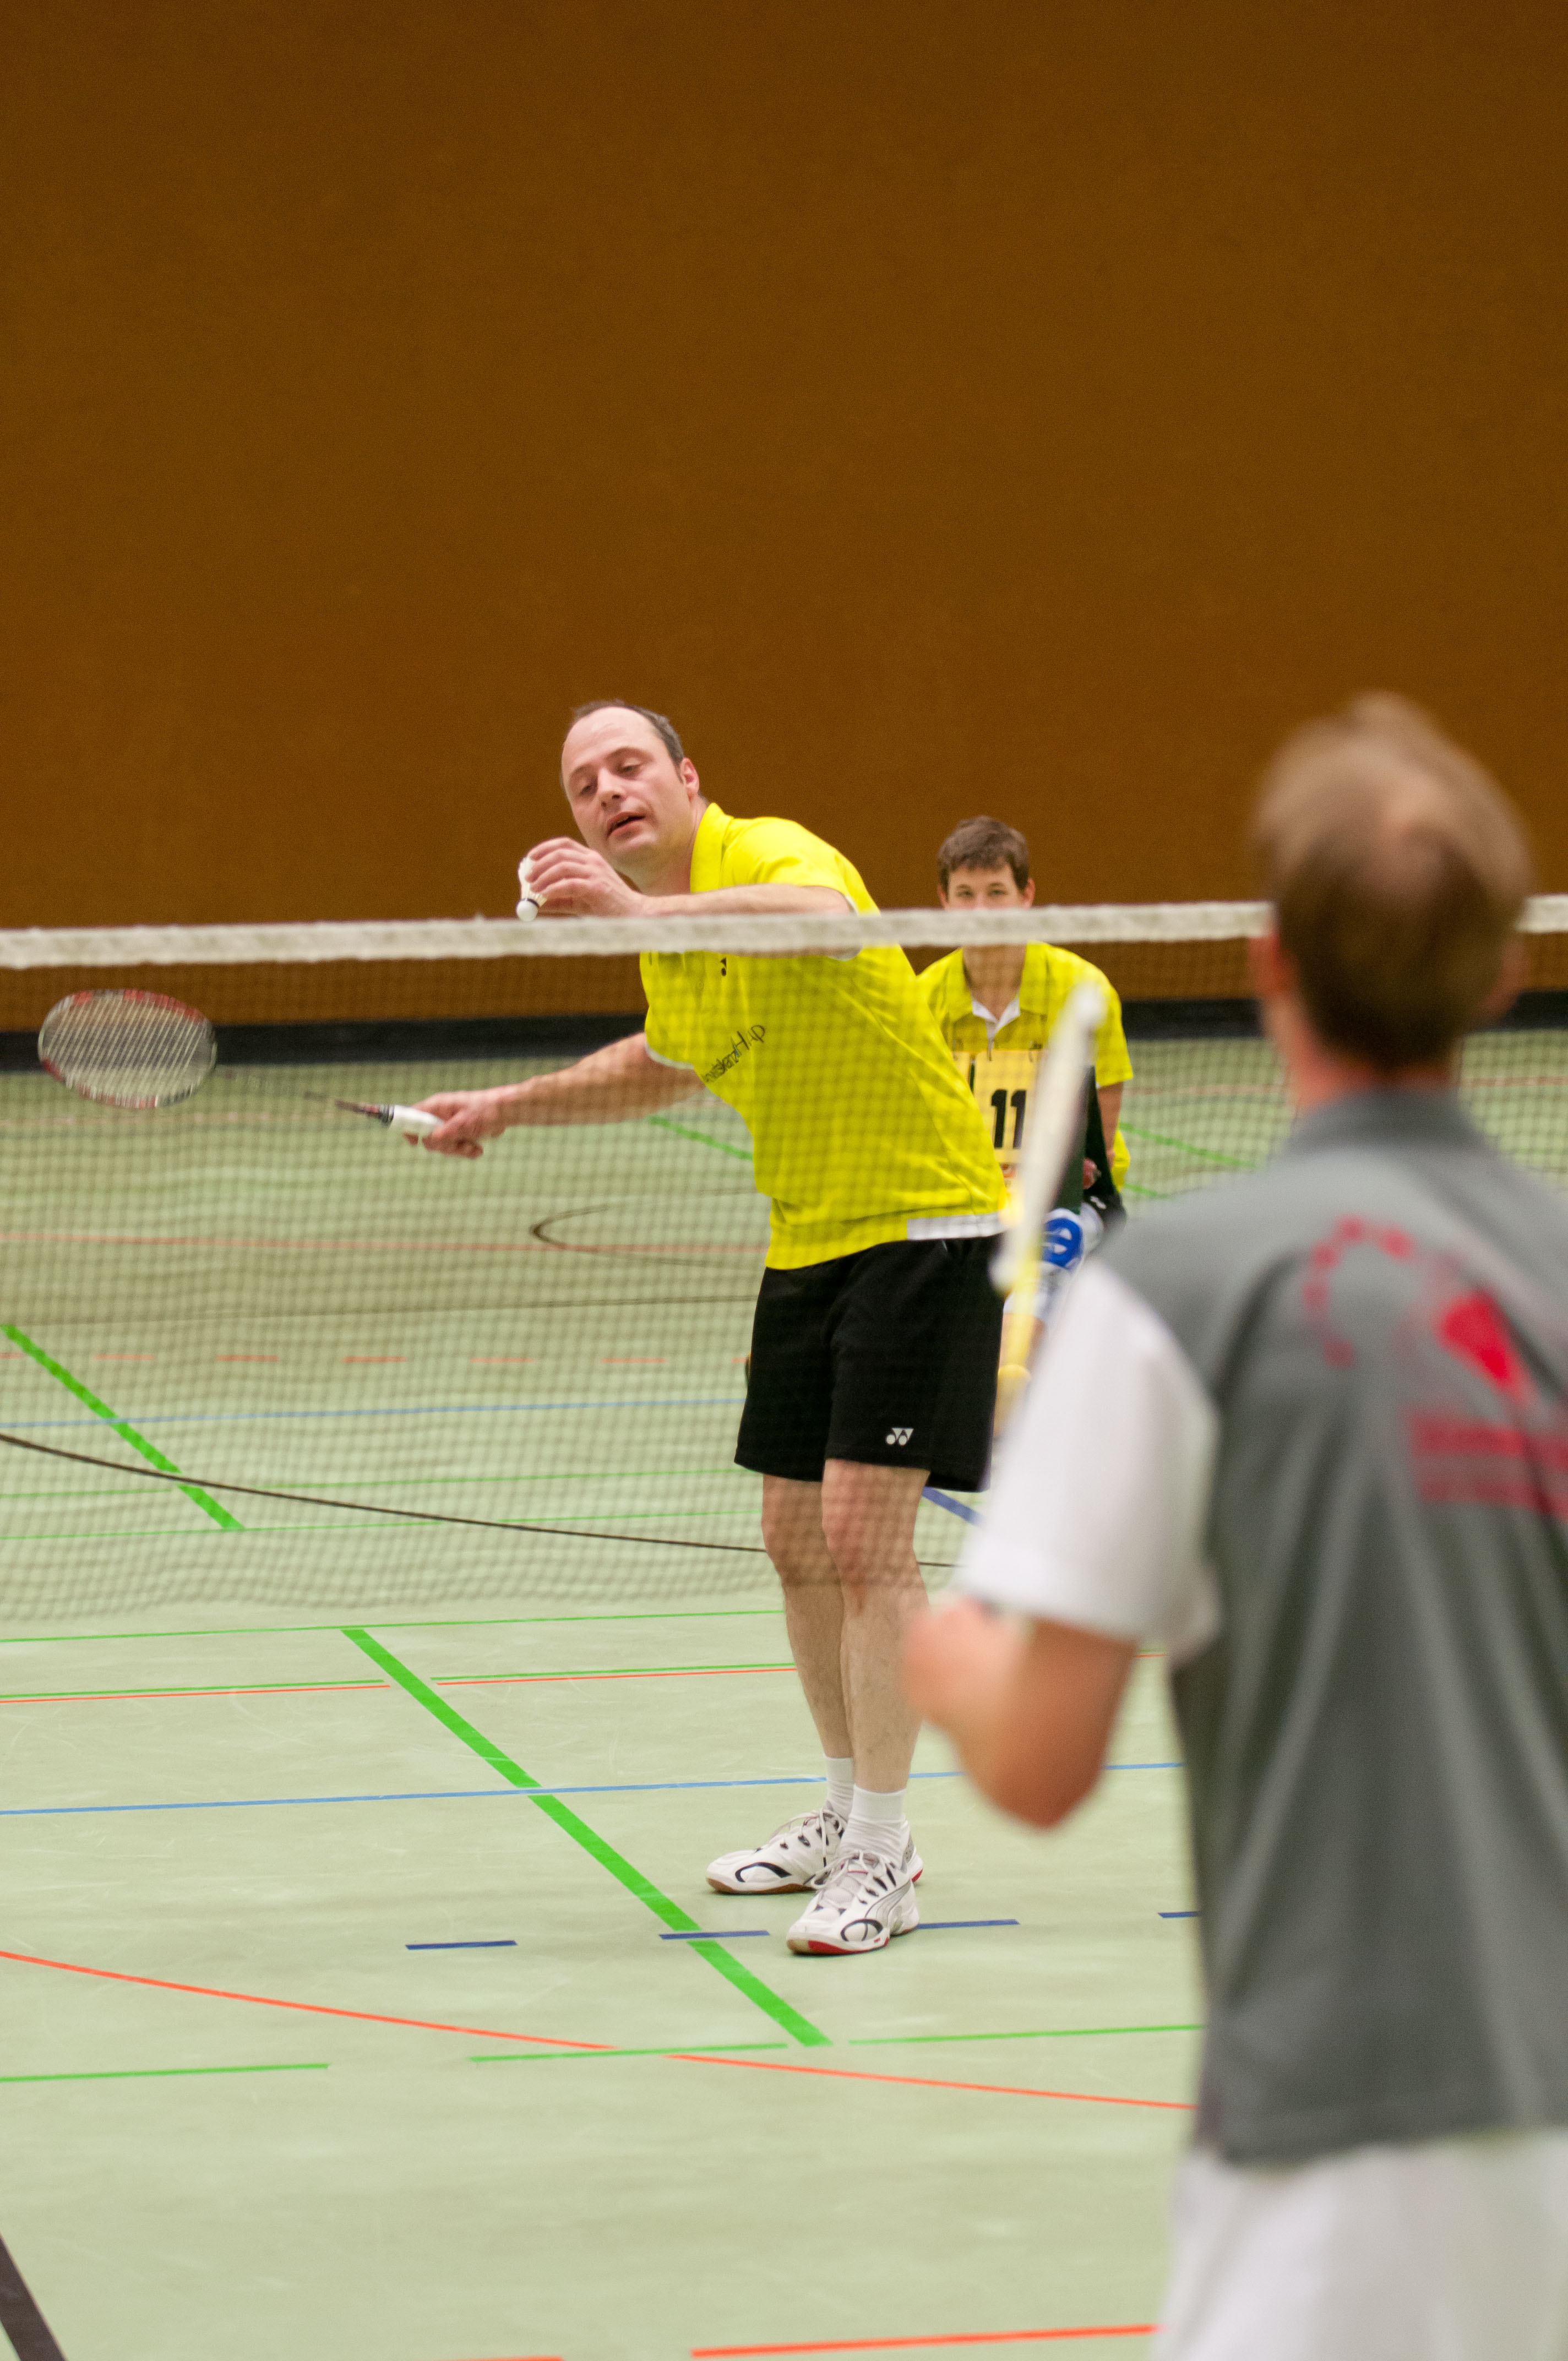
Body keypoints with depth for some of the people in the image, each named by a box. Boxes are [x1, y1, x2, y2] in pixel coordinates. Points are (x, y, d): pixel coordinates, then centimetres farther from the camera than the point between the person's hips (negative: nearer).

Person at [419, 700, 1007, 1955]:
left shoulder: (773, 854, -19)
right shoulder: (665, 934, 8)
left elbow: (817, 920, -45)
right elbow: (664, 1064, 30)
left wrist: (635, 908, -52)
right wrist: (508, 1106, 26)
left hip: (925, 1227, -9)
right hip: (809, 1244, 9)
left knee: (864, 1534, -13)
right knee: (798, 1541, 14)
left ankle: (881, 1861, -8)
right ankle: (852, 1812, 30)